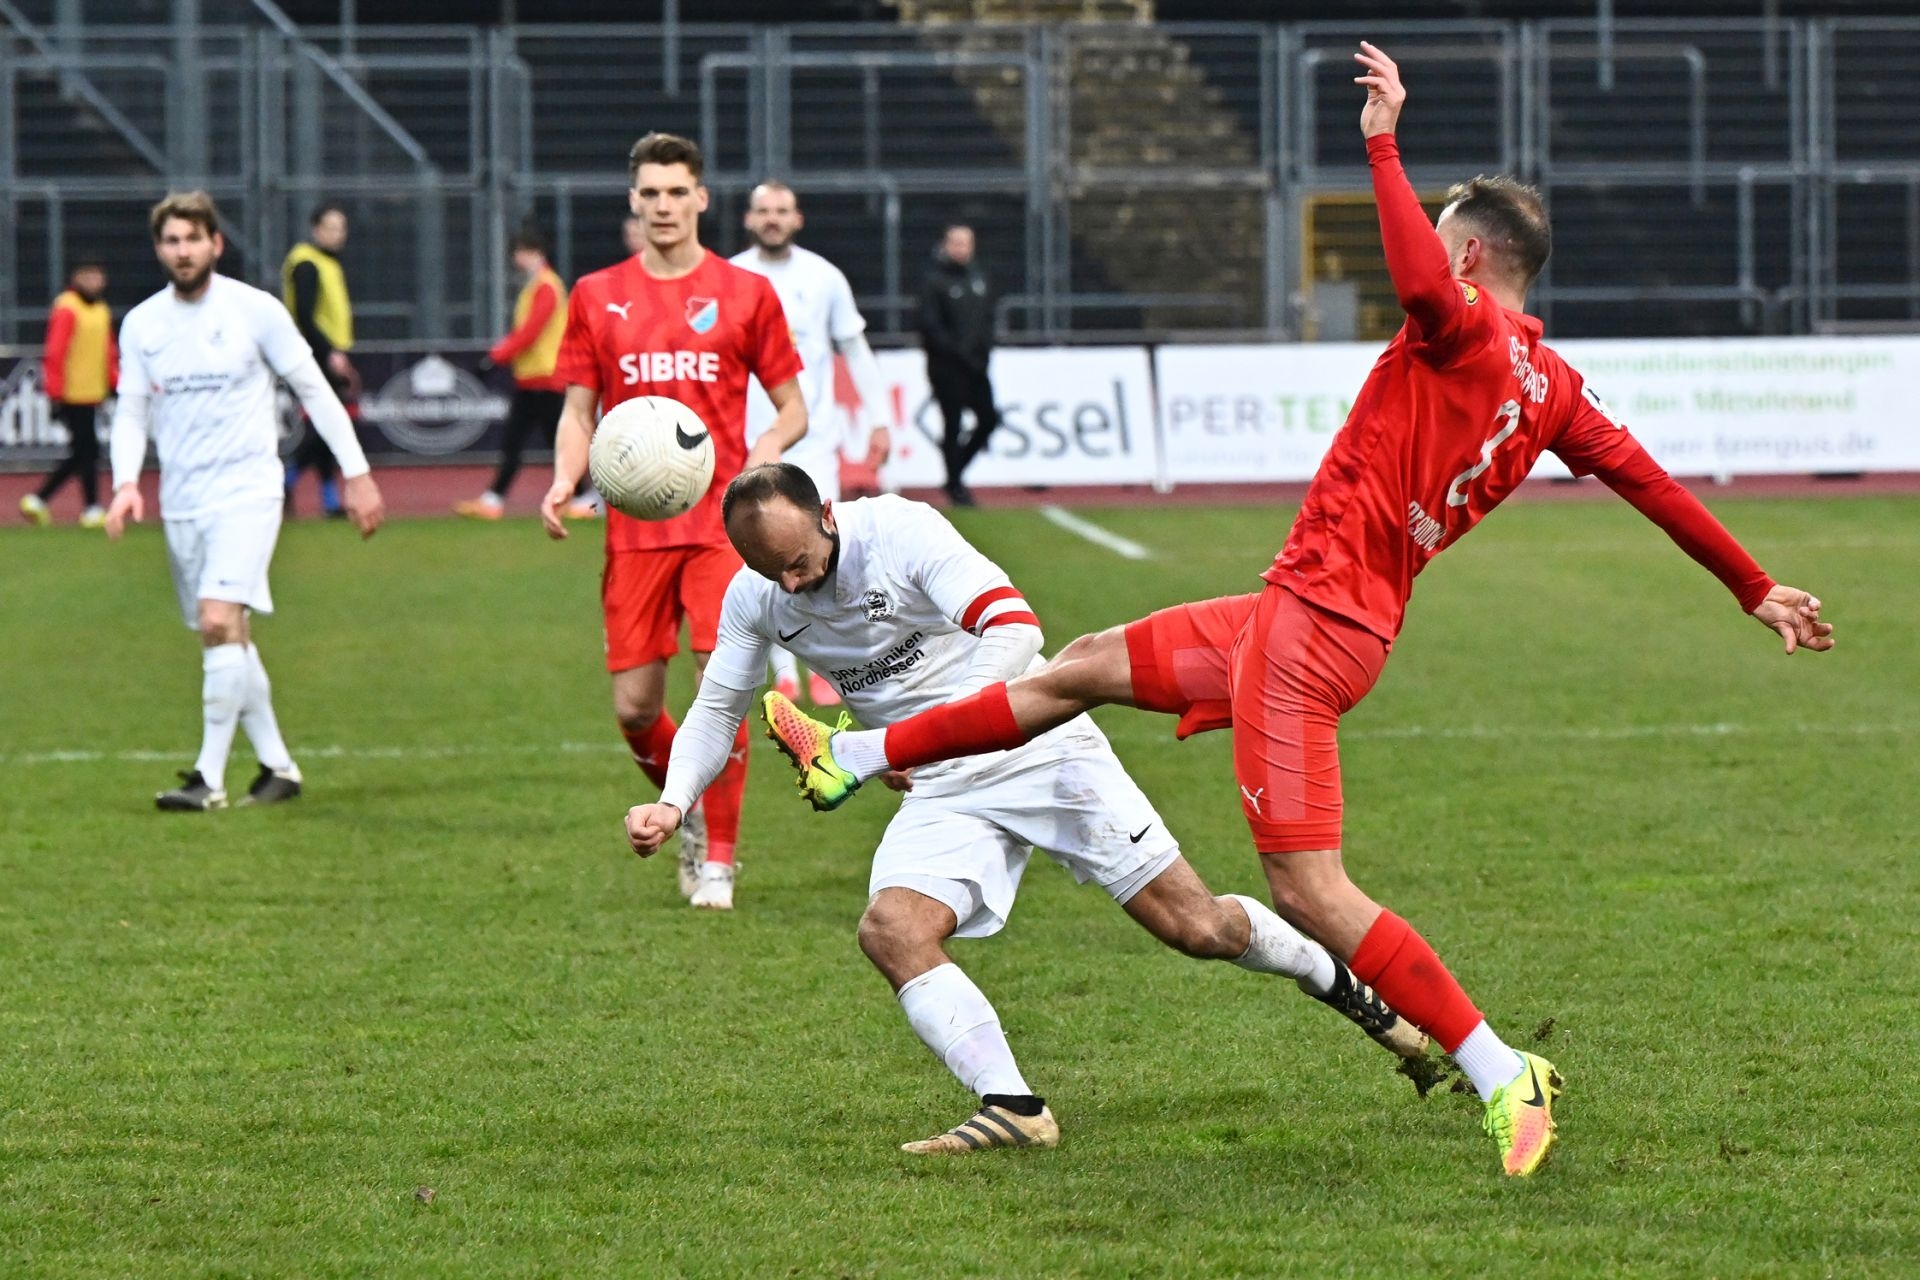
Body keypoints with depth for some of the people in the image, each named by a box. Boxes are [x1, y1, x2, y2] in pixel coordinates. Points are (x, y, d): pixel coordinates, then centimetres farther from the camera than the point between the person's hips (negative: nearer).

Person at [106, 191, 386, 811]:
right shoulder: (141, 325, 4)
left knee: (219, 621, -20)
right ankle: (278, 766, 21)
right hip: (181, 500, 5)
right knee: (229, 638, 10)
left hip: (245, 489, -5)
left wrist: (357, 473, -2)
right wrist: (126, 484, -9)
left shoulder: (255, 311, -6)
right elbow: (131, 412, 9)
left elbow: (314, 390, 0)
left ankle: (210, 777, -19)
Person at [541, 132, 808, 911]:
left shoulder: (745, 293, 4)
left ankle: (717, 859, -1)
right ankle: (690, 812, 30)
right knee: (634, 709, 1)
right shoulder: (597, 298, 9)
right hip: (634, 526, 2)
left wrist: (764, 455, -14)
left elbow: (793, 410, 8)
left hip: (721, 520, -2)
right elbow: (578, 410, 13)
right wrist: (564, 480, -7)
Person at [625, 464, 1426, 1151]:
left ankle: (1338, 983, 25)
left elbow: (1016, 627, -29)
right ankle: (1012, 1108, -26)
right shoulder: (753, 600, -5)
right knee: (890, 931, -24)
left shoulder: (900, 531, -22)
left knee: (1195, 927, -3)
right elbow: (718, 710, 7)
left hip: (1037, 745, -5)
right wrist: (672, 803, -12)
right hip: (940, 790, 5)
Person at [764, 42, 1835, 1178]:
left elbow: (1423, 281, -38)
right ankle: (856, 757, 38)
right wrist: (1759, 589, 21)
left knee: (1308, 891, -15)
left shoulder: (1467, 333, -14)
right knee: (1089, 668, 23)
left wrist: (1383, 142, -28)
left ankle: (1506, 1079, -14)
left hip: (1314, 619, -10)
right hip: (1322, 620, 10)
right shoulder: (1556, 389, 10)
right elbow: (1650, 480, 13)